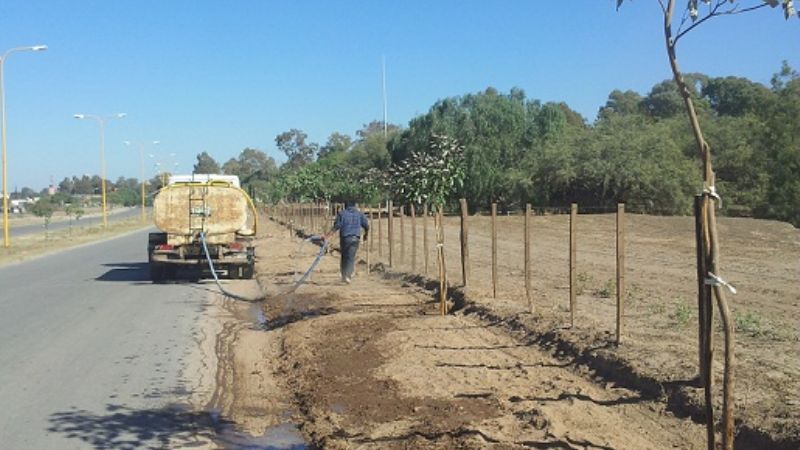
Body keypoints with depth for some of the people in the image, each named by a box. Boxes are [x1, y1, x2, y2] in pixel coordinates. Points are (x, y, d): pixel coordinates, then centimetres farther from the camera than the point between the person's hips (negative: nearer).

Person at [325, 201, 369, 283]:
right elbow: (366, 226, 5)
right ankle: (347, 276, -13)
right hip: (355, 238, 0)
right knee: (351, 257, 0)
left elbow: (336, 226, -10)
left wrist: (328, 234, -11)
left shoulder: (341, 213, 1)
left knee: (344, 257, 15)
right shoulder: (359, 214, 7)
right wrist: (366, 235, 23)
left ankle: (344, 275, 20)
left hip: (344, 238, 0)